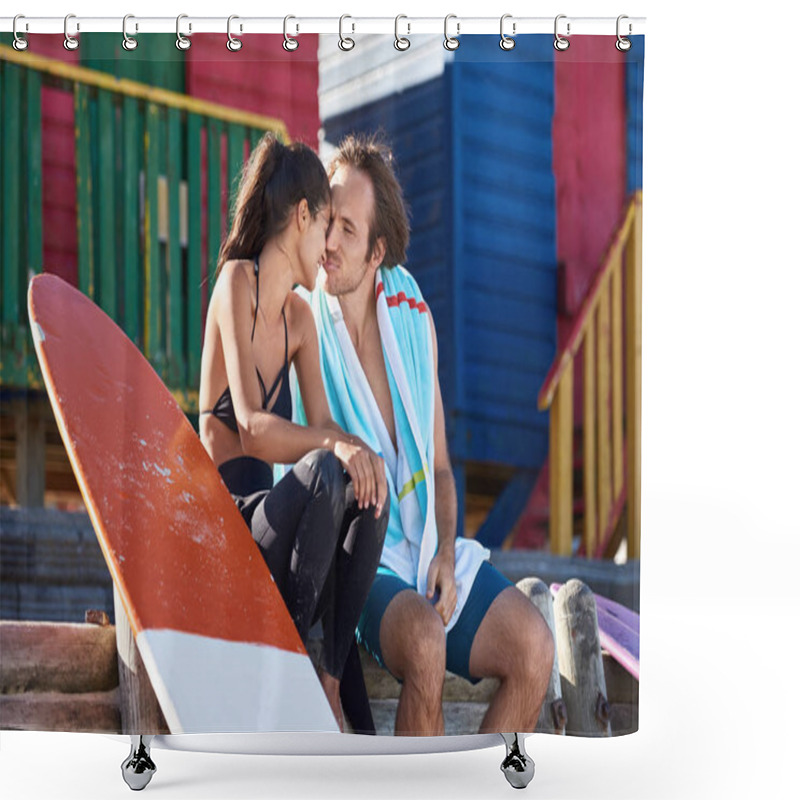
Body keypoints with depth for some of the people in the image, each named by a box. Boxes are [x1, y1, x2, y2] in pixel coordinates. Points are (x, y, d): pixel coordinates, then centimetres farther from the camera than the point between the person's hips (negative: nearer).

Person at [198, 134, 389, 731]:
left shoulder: (300, 318, 15)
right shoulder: (238, 283, -9)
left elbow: (323, 424, 5)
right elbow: (252, 429, -20)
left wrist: (361, 452, -15)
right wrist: (333, 445, -32)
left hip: (271, 522, 7)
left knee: (370, 490, -18)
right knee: (323, 473, -32)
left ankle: (332, 681, -17)